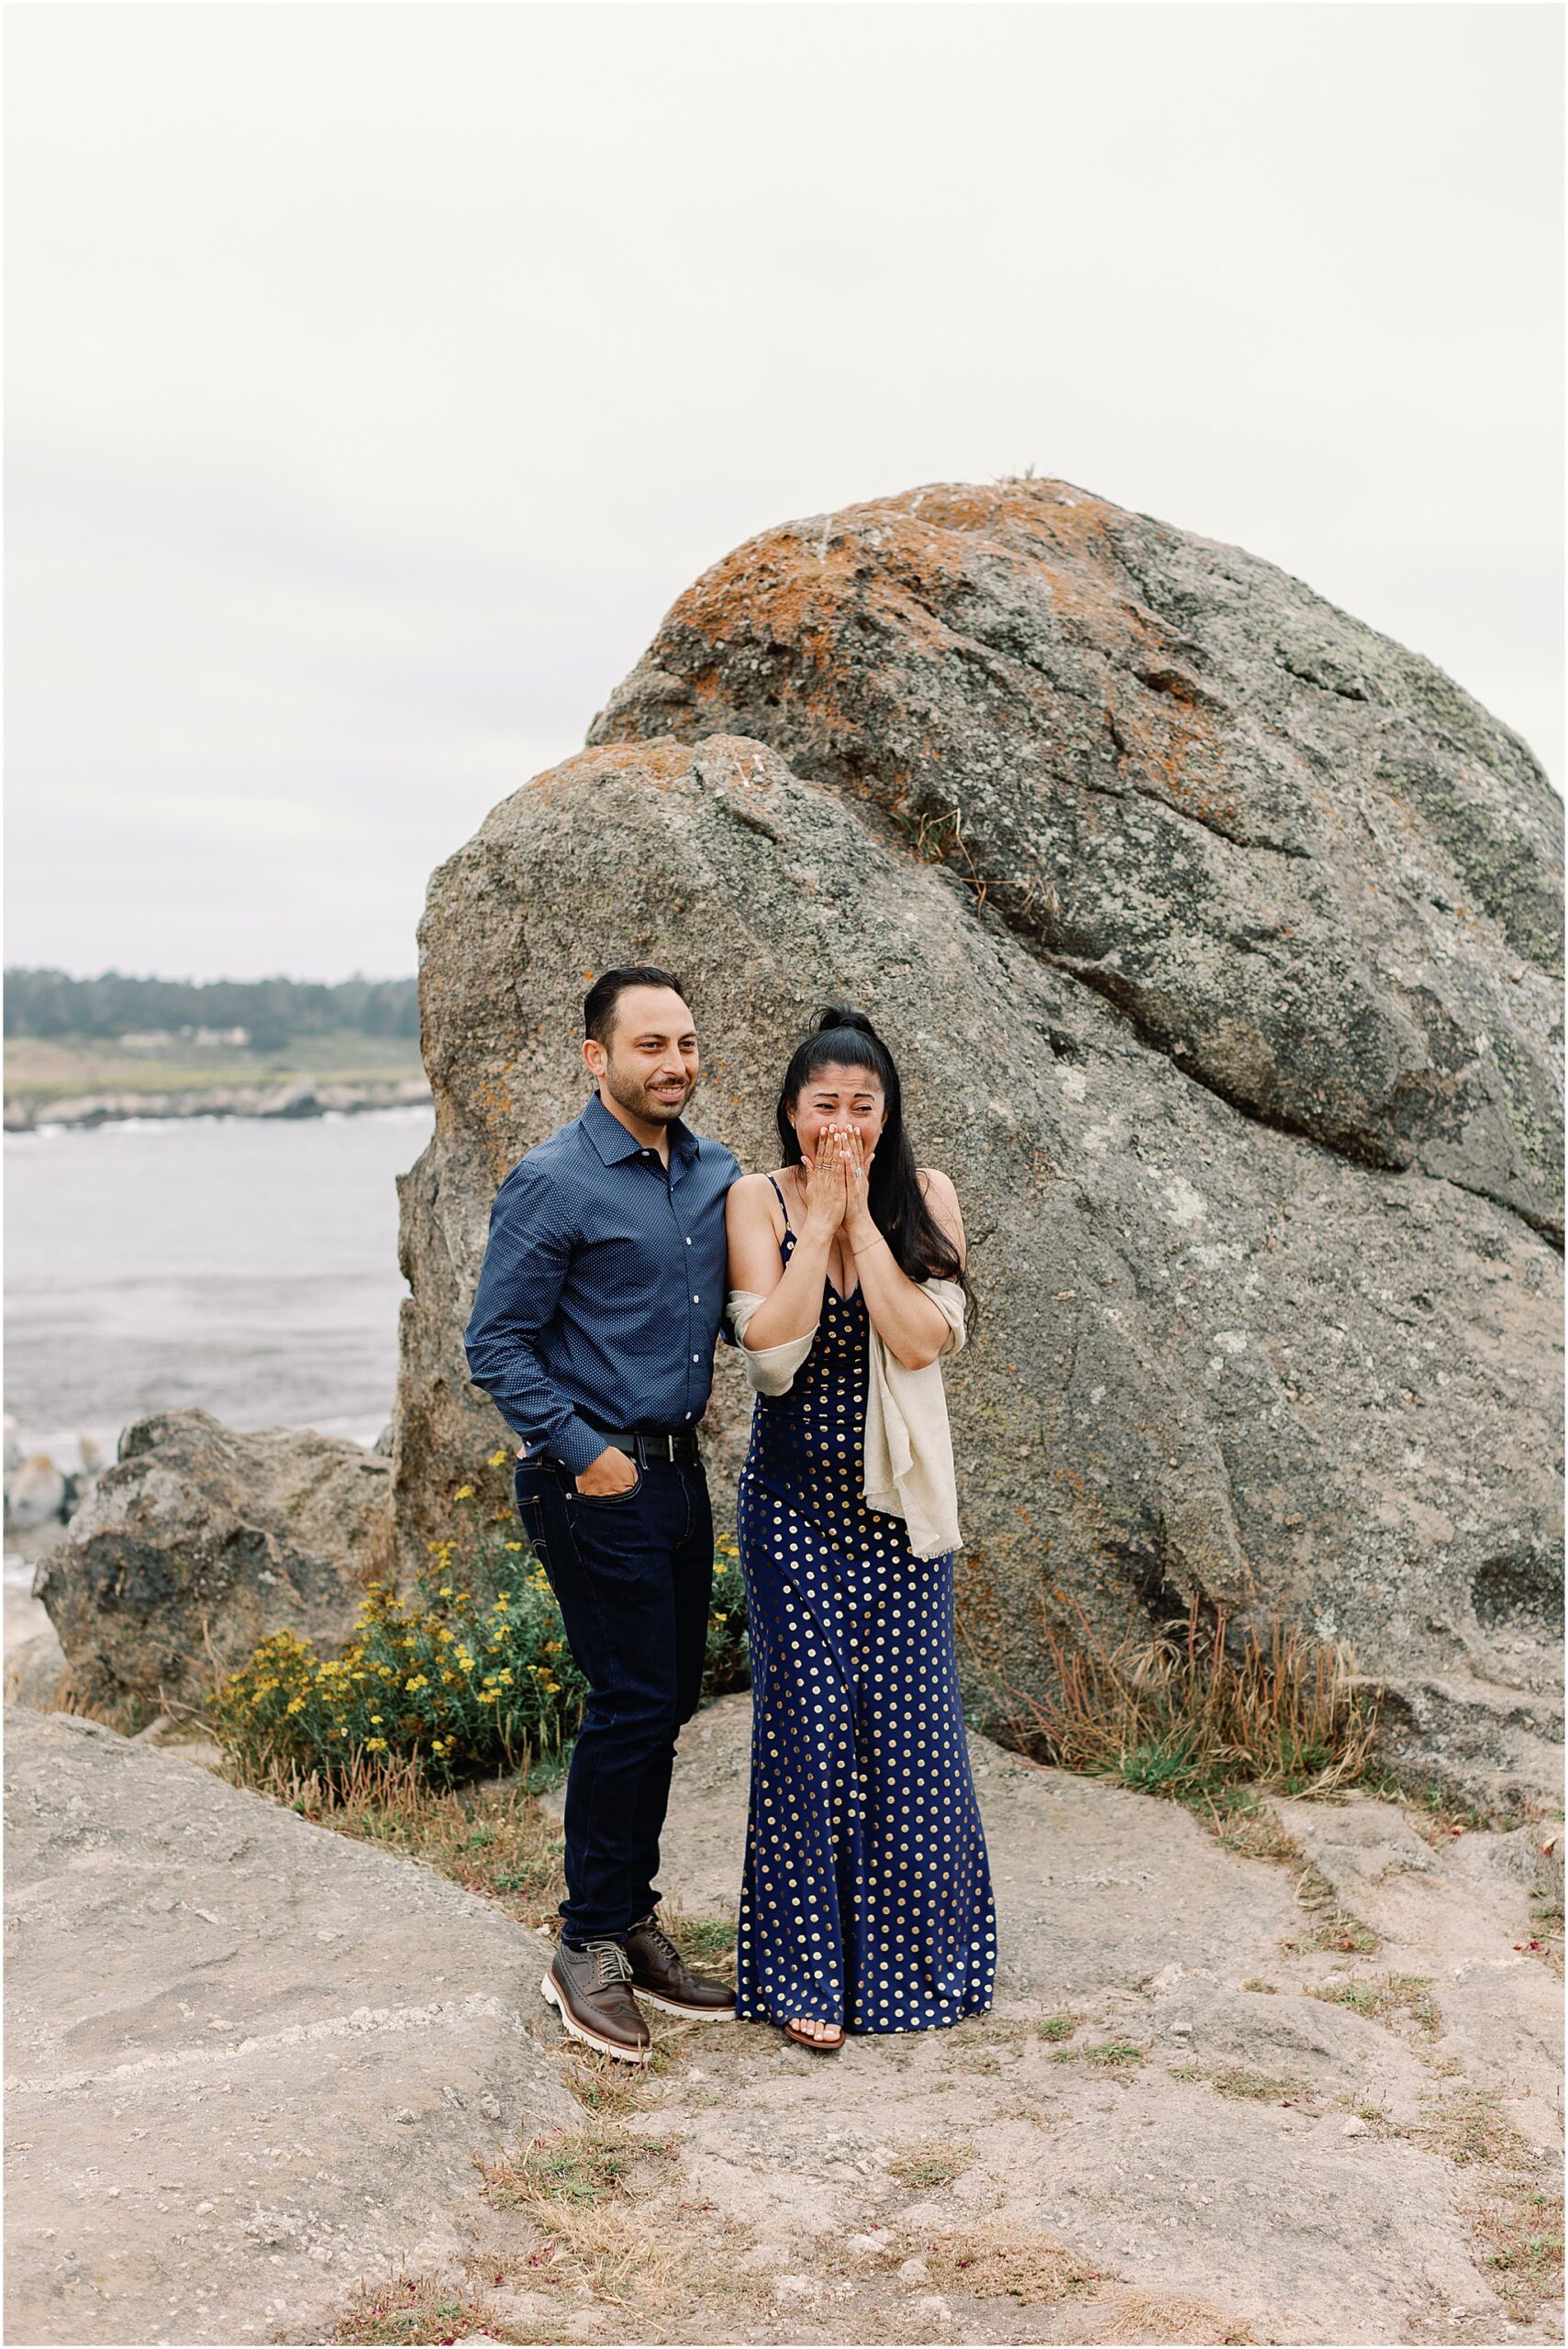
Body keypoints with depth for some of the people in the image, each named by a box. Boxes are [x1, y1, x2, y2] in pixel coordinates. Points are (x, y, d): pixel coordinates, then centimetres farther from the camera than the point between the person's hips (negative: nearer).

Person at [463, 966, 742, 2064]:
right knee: (633, 1702, -4)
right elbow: (497, 1344, -11)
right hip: (597, 1482, -7)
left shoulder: (717, 1174, 8)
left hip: (681, 1470, 7)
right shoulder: (553, 1182, -12)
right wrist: (581, 1451, -15)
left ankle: (632, 1922, 27)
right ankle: (591, 1946, 11)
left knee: (670, 1698, 12)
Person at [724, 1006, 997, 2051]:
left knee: (909, 1720, 5)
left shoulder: (925, 1197, -1)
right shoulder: (759, 1201, -4)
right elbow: (770, 1352, -16)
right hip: (796, 1501, -1)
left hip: (897, 1500, 1)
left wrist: (861, 1216, -15)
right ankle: (809, 1972, 16)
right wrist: (819, 1220, -16)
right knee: (809, 1718, 2)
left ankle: (913, 1953, 26)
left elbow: (921, 1342, -14)